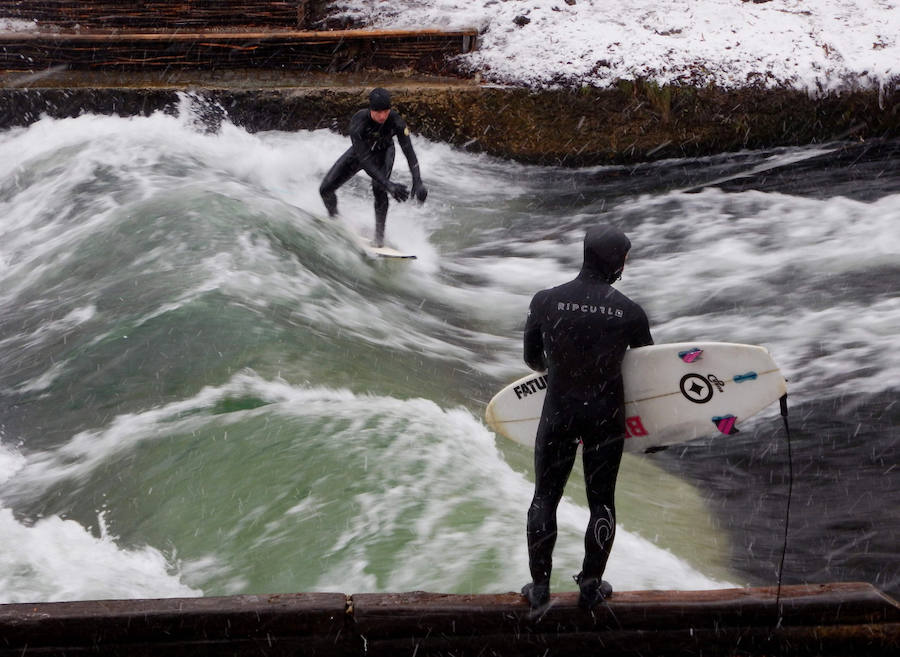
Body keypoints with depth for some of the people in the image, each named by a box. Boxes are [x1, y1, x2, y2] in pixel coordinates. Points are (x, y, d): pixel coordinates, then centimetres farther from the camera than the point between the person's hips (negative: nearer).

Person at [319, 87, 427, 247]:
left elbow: (409, 152, -31)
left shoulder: (396, 121, -34)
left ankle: (379, 237, -18)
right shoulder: (358, 122, -39)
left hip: (383, 152, 0)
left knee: (378, 189, -30)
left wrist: (417, 182, -46)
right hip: (359, 152, 1)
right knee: (325, 189, -4)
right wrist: (388, 184, -48)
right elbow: (364, 159, -41)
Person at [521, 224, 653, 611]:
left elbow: (532, 359, 3)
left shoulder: (545, 301, -8)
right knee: (601, 502, 13)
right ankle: (591, 586, 19)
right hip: (607, 416, 0)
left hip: (558, 413, 1)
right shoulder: (630, 311, -9)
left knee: (545, 498, 13)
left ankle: (539, 586, 17)